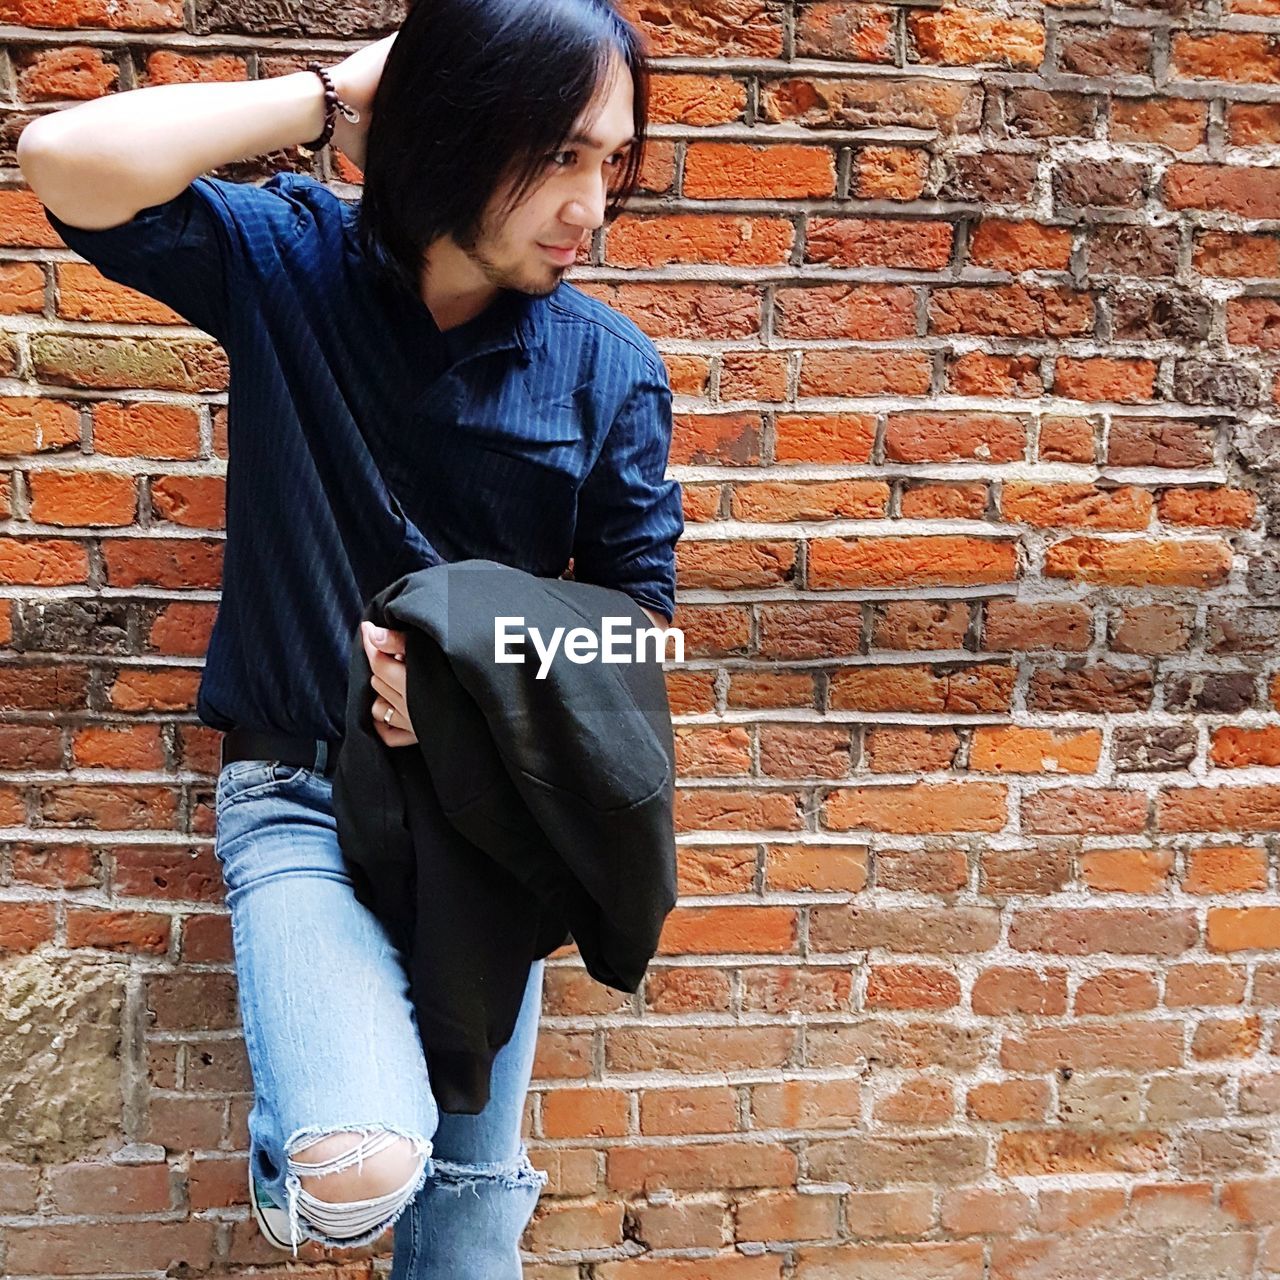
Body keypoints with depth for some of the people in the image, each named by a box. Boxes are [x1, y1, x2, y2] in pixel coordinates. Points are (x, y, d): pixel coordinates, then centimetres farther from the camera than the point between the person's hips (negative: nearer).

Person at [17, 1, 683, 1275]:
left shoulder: (608, 364, -4)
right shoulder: (289, 260, -6)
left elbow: (637, 607, 0)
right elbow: (67, 159, -22)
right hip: (302, 786, -2)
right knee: (357, 1172, -20)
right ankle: (299, 1124, 16)